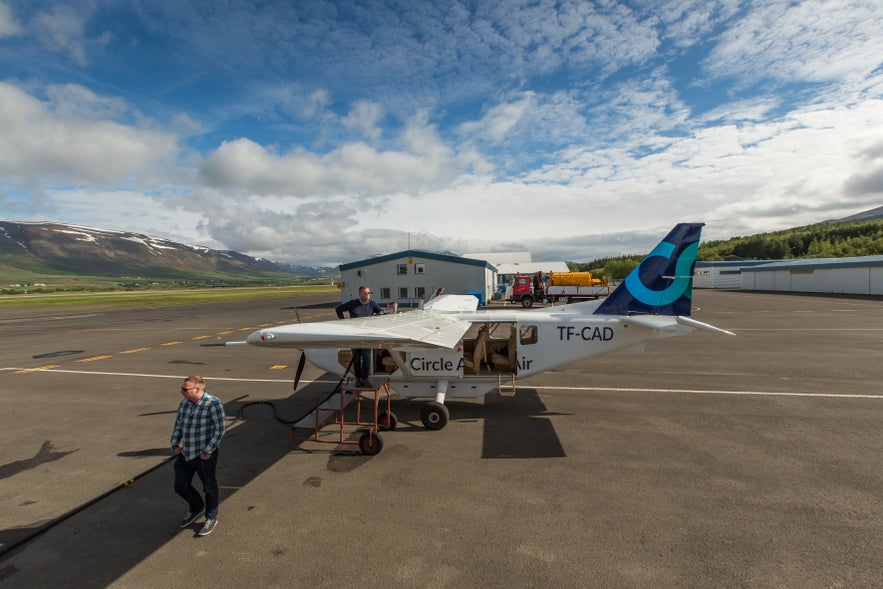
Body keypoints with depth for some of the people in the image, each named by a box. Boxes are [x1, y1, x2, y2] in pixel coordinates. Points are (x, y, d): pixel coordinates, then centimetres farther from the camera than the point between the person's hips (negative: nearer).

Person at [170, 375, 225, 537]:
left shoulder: (213, 404, -21)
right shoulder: (183, 403, 1)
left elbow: (220, 429, -18)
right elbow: (178, 425, 15)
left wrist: (207, 451, -17)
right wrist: (175, 445, 5)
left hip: (204, 456, -7)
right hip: (185, 454, 7)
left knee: (209, 488, 10)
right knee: (180, 486, 18)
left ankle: (211, 518, 33)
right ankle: (196, 508, 47)